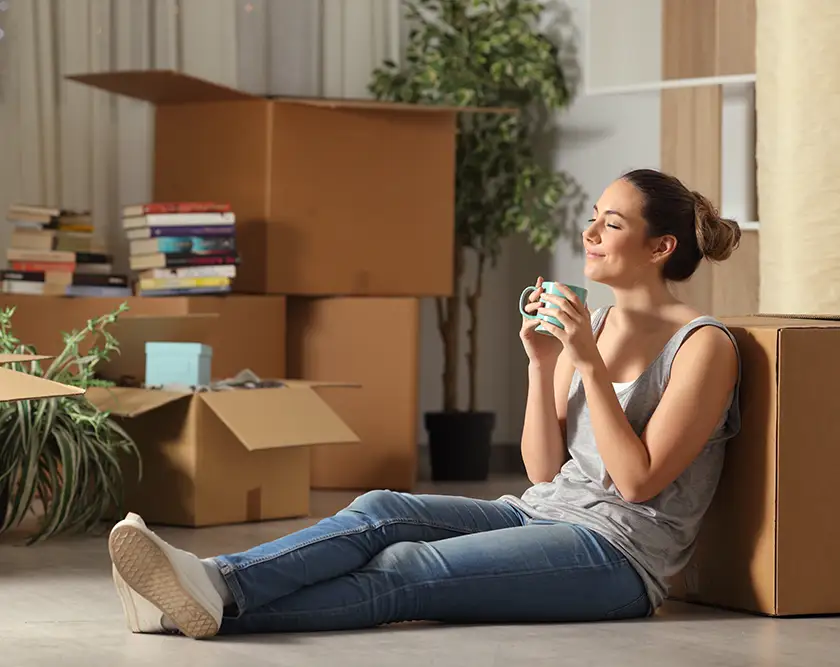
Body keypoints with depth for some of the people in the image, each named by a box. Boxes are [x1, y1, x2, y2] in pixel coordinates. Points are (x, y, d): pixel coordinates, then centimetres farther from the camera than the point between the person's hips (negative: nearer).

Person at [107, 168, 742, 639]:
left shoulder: (705, 346, -7)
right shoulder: (590, 325, 16)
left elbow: (637, 481, -13)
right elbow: (545, 468, 11)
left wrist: (591, 365, -16)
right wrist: (541, 363, -2)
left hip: (620, 549, -7)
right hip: (543, 512, 7)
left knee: (406, 571, -28)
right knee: (381, 511, -21)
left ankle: (218, 606, -44)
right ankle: (212, 583, -41)